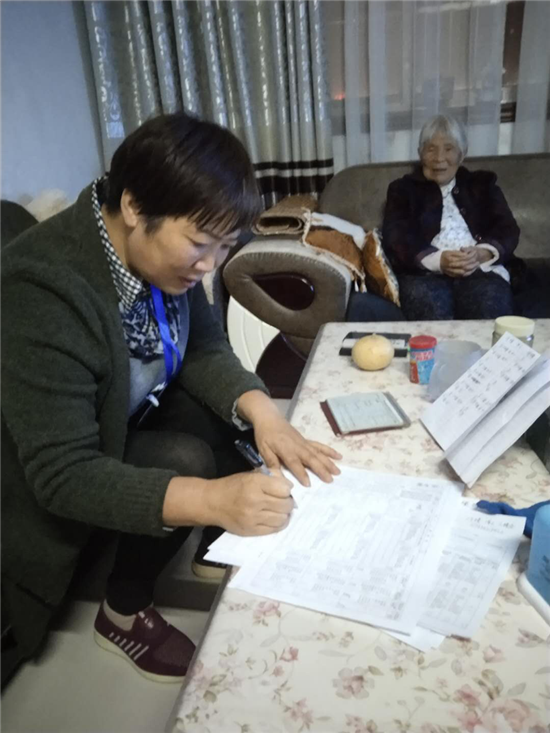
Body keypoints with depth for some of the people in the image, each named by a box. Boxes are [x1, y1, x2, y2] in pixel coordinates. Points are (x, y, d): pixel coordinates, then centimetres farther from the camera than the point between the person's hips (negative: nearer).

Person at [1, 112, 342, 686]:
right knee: (187, 461, -25)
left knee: (231, 415, -10)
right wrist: (211, 499, -45)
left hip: (130, 418, 7)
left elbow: (203, 350, -5)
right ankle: (123, 613, 2)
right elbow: (64, 477, -34)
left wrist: (261, 412, -23)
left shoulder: (163, 251, -13)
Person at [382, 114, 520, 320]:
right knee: (429, 305, -36)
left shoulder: (483, 184, 25)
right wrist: (438, 260, -17)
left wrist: (481, 254, -12)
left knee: (490, 302, -33)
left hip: (481, 269, 2)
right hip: (425, 272, -1)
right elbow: (395, 238, 2)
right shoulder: (403, 189, 19)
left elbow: (508, 230, 12)